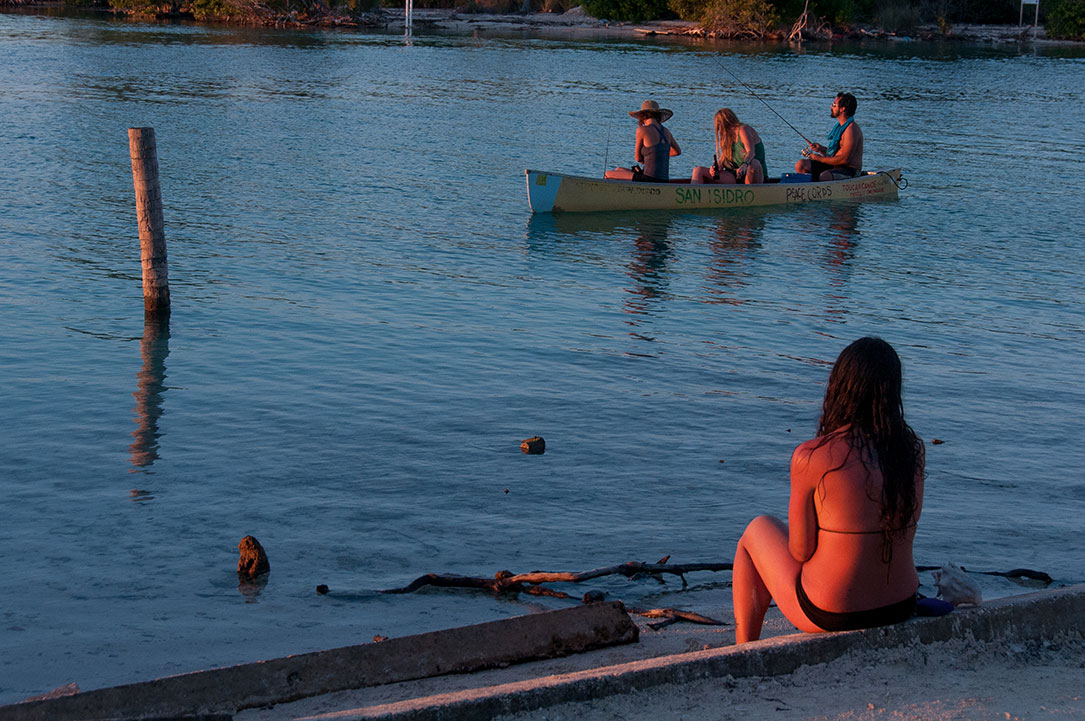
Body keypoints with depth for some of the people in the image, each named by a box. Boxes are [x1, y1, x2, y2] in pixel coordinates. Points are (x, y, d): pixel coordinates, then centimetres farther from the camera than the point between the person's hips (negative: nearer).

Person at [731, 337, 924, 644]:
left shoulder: (811, 458, -22)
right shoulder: (913, 450, -6)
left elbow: (800, 550, -14)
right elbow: (906, 526, 8)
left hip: (831, 614, -5)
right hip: (901, 607, 5)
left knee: (758, 530, 24)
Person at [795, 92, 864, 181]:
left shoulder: (851, 130, -17)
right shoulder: (839, 125, 14)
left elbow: (844, 159, -22)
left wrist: (819, 158, -13)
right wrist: (821, 149, 1)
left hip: (849, 170, -9)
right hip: (834, 166, 9)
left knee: (824, 176, -39)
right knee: (801, 165, -1)